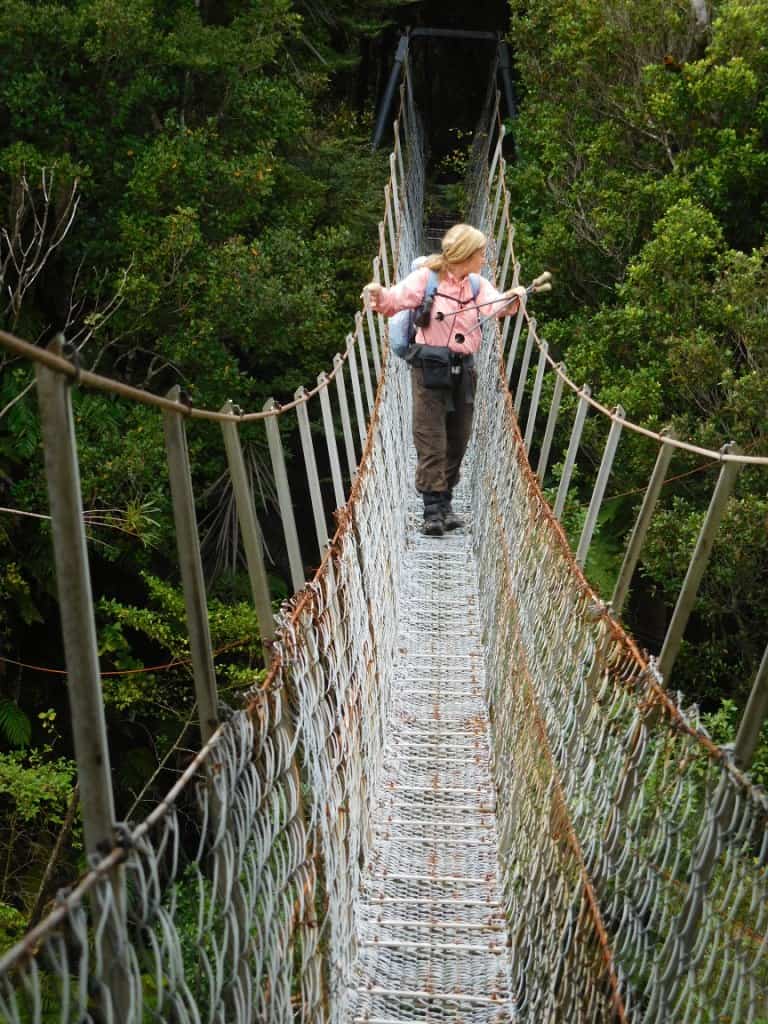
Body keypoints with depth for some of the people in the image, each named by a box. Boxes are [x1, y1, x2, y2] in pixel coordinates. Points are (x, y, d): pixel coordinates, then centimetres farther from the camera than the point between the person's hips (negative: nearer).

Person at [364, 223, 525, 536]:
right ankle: (432, 509, -3)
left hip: (463, 369, 5)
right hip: (430, 367, -5)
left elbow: (495, 305, -8)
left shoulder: (478, 285, 9)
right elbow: (394, 301, -10)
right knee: (431, 440, -6)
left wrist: (512, 299, -30)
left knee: (458, 440, 9)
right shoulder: (426, 278, -4)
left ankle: (445, 503, 20)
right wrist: (379, 295, -32)